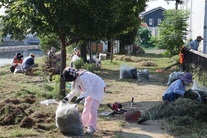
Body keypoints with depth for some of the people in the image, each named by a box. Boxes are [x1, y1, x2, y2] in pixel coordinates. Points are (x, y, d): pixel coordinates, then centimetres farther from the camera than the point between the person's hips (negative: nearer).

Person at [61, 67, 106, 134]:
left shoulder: (82, 77, -33)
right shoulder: (76, 78, -3)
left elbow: (89, 90, -34)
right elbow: (75, 90, 9)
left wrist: (80, 97, -41)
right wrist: (67, 97, -1)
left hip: (98, 88, -10)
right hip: (92, 89, 10)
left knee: (92, 107, -16)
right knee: (86, 106, 17)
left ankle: (92, 127, -14)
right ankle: (84, 123, 30)